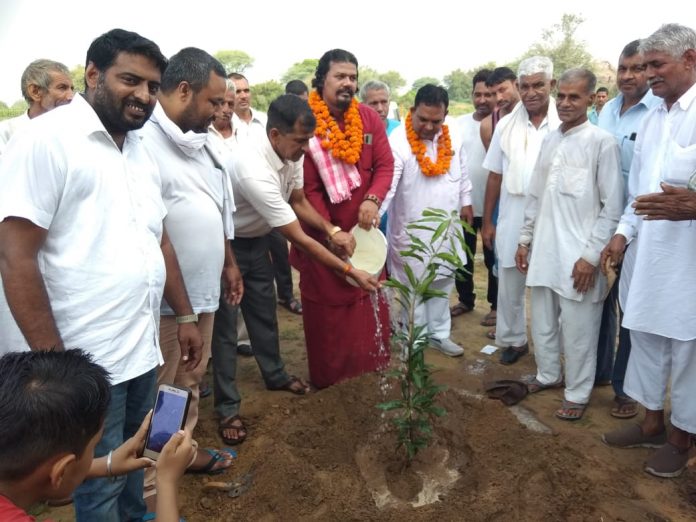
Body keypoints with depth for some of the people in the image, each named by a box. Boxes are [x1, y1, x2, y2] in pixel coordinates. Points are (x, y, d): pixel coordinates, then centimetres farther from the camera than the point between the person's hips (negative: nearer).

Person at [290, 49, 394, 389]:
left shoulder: (370, 119, 0)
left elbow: (385, 165, -3)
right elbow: (307, 188, -15)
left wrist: (373, 199, -23)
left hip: (364, 228, 4)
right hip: (322, 233, -4)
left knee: (369, 302, 15)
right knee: (326, 306, 8)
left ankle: (371, 371, 34)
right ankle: (329, 378, 25)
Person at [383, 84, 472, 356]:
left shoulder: (452, 138, 2)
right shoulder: (397, 142, -18)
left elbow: (461, 172, 15)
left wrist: (465, 202, 16)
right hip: (411, 231, -6)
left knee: (443, 283, 17)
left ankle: (439, 333, 33)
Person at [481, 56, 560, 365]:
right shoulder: (506, 125, 2)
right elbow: (495, 176, 5)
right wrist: (487, 221, 4)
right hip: (512, 222, 2)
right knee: (510, 287, 13)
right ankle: (513, 340, 32)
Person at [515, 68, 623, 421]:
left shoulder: (602, 142, -8)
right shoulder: (549, 141, 11)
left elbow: (612, 207, -10)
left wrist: (591, 255, -13)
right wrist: (525, 239, 13)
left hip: (577, 255, -6)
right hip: (543, 250, 6)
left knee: (577, 330, 5)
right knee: (542, 322, 17)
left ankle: (577, 393, 22)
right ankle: (548, 374, 37)